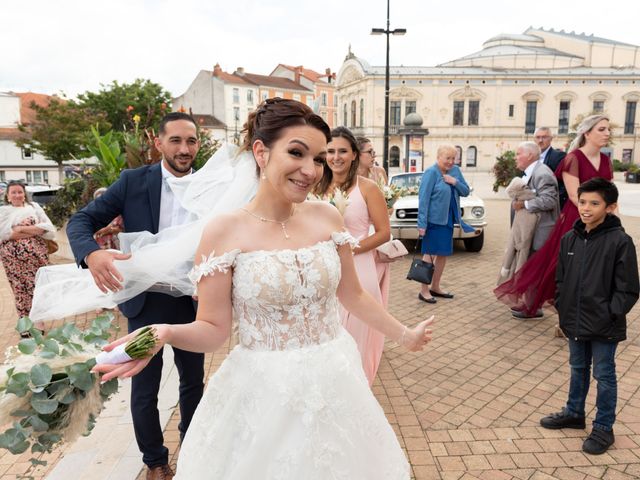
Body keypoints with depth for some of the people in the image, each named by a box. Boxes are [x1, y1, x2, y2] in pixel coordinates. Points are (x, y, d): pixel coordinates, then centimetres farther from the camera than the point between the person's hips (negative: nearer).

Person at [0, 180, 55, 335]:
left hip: (36, 254, 1)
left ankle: (38, 319, 15)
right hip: (13, 257, 0)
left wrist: (23, 229, -13)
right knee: (20, 289, 4)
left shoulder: (34, 206, 10)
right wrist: (34, 231, -10)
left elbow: (48, 228, -3)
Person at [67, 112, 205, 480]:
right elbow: (81, 220, -9)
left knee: (194, 381, 19)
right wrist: (92, 253, -31)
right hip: (146, 302, -1)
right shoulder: (133, 181, -8)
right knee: (145, 389, 14)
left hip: (192, 303, 2)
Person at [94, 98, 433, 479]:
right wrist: (165, 333, -28)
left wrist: (404, 335, 17)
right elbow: (214, 329, -9)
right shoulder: (224, 232, -13)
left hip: (334, 381, 4)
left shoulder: (327, 217, -4)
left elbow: (352, 294, 8)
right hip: (263, 392, -3)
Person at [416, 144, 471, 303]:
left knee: (443, 254, 12)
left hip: (448, 219, 7)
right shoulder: (431, 172, -12)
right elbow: (423, 198, -16)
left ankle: (435, 287, 25)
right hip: (433, 219, -7)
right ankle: (424, 291, 7)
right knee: (430, 254, -2)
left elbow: (466, 192, 10)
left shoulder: (455, 171, 8)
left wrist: (455, 182, -10)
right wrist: (422, 224, -20)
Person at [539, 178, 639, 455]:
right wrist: (562, 305, 4)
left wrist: (610, 314, -16)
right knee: (578, 369, 22)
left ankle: (603, 428, 25)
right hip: (575, 321, 6)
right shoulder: (570, 239, 2)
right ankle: (574, 413, 40)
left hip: (604, 327, -5)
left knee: (604, 375, 9)